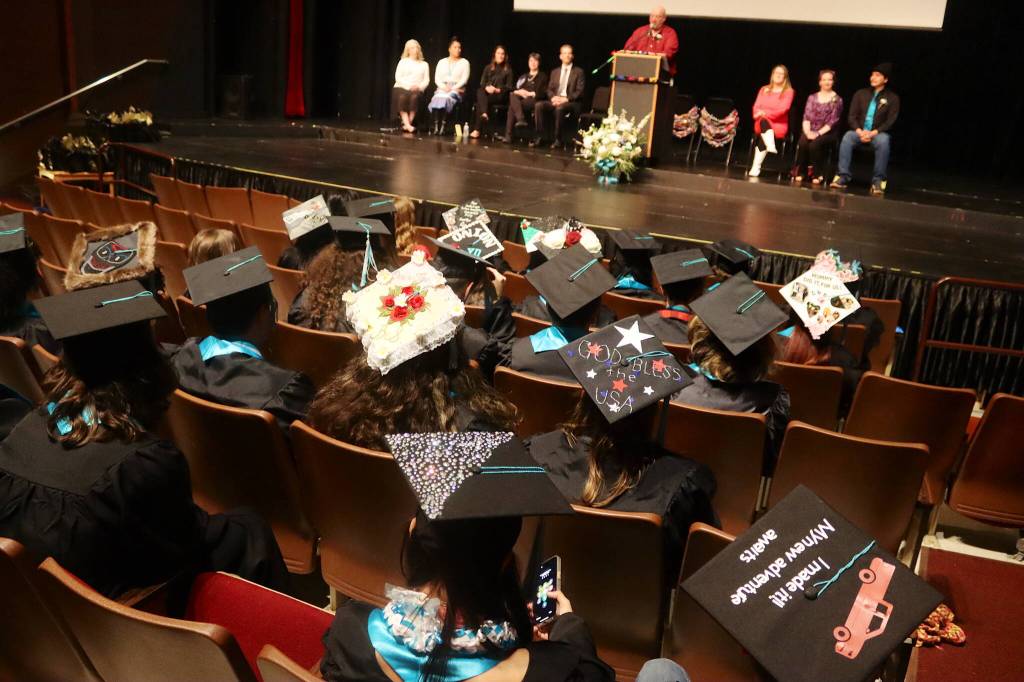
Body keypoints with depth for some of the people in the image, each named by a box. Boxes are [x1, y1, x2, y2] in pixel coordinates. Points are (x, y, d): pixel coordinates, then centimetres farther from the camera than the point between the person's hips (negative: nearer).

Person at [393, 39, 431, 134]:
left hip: (417, 89, 1)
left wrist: (419, 86, -11)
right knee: (403, 97, -36)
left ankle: (407, 124, -37)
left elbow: (426, 80, 10)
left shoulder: (424, 64, 21)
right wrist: (409, 86, -10)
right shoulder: (403, 62, 17)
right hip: (401, 87, -1)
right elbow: (398, 77, 5)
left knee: (414, 97, -36)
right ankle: (408, 125, -43)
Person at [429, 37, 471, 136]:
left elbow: (464, 79, 1)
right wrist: (443, 87, -9)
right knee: (437, 98, -32)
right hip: (442, 88, 2)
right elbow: (437, 78, 11)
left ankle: (443, 127, -42)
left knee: (446, 98, -35)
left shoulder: (464, 62, 12)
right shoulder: (442, 62, 20)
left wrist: (453, 88, -12)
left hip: (457, 89, -2)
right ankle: (434, 127, -40)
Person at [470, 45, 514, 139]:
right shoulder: (488, 68, 21)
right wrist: (487, 88, -12)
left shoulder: (508, 70, 12)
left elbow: (508, 87, 3)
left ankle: (477, 129, -40)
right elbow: (482, 83, 11)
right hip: (487, 92, 3)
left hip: (500, 95, -3)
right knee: (480, 91, -35)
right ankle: (484, 114, -55)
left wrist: (497, 90, -15)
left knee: (480, 101, -33)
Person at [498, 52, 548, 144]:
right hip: (520, 99, 4)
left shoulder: (543, 76, 17)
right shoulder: (523, 77, 31)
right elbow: (514, 89, 18)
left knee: (512, 106, -32)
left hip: (534, 101, -4)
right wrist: (518, 92, -6)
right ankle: (520, 119, -48)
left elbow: (543, 93, 3)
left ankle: (508, 136, -40)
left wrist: (529, 93, -8)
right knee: (512, 95, -33)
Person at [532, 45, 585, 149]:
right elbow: (549, 89, 13)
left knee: (559, 108, -39)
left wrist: (566, 99, -18)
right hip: (555, 101, 4)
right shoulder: (555, 72, 20)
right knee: (538, 105, -25)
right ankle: (541, 136, -21)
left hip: (572, 103, -4)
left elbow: (579, 91, -3)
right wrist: (553, 97, -11)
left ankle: (558, 139, -30)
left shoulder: (578, 72, 7)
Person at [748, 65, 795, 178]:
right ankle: (771, 146, -55)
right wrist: (759, 114, -17)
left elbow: (783, 109, -10)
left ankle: (756, 166, -39)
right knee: (763, 122, -35)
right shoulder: (764, 89, 16)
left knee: (761, 136, -33)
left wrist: (766, 113, -20)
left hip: (779, 125, -3)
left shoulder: (788, 91, 4)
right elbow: (756, 106, 6)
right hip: (761, 123, 3)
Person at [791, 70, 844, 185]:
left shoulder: (837, 100, 3)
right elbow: (806, 117, 4)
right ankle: (800, 172, -17)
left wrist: (818, 133, -18)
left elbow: (833, 121, -5)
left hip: (828, 133, -2)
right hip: (811, 131, 2)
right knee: (802, 143, -31)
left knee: (815, 144, -34)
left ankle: (817, 174, -19)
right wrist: (807, 132, -14)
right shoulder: (812, 97, 13)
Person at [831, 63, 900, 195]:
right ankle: (843, 176, -34)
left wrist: (873, 133, -19)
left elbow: (890, 121, -4)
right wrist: (859, 131, -14)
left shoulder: (892, 98, 5)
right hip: (859, 132, 2)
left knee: (883, 141, -37)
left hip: (878, 134, -2)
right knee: (847, 137, -33)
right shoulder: (860, 94, 11)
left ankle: (878, 180, -32)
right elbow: (852, 116, 5)